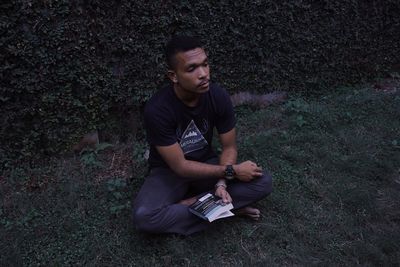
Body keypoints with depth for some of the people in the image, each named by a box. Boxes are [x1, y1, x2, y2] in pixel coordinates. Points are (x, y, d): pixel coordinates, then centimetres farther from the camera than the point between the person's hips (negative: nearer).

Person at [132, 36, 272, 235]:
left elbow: (229, 147, -7)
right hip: (169, 171, -2)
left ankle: (190, 203, -14)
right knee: (143, 217, -32)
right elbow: (180, 167, -24)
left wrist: (221, 183, -24)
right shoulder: (157, 109, -29)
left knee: (263, 182, -17)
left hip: (205, 163, 3)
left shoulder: (219, 96, -18)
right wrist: (231, 171, -23)